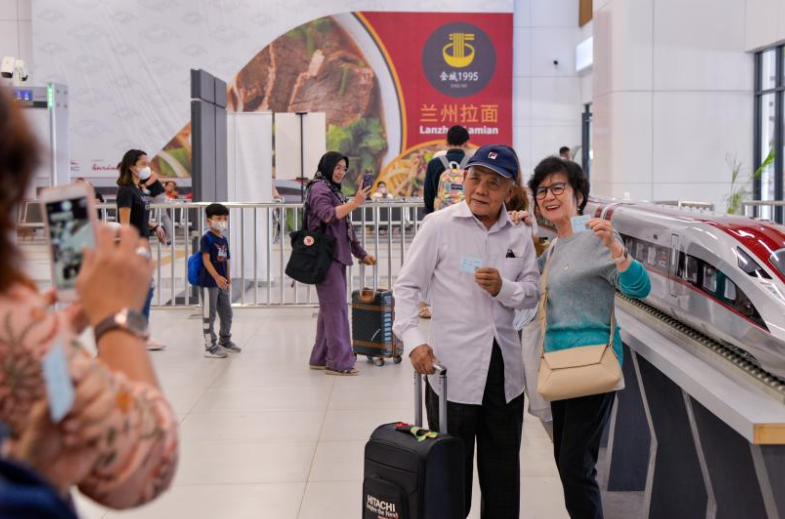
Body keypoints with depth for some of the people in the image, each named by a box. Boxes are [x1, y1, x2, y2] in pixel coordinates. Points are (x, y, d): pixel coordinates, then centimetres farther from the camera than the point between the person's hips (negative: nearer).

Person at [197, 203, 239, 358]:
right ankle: (210, 346, 7)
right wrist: (217, 277, -26)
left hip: (222, 282, 8)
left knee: (227, 314, 17)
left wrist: (228, 278, 10)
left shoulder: (224, 239, 11)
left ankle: (225, 341, 34)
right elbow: (206, 260, -19)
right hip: (209, 282, -8)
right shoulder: (207, 238, -12)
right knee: (209, 315, 0)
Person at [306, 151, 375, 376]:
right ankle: (339, 362, -9)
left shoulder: (334, 190, 23)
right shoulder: (319, 188, -6)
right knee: (336, 308, -11)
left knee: (329, 308, 11)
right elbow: (327, 215, -23)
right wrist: (355, 203, -29)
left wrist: (361, 253, 24)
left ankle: (321, 358, 16)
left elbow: (346, 226, 25)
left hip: (337, 257, 10)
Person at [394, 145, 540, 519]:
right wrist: (413, 340, -15)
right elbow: (407, 286, -4)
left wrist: (503, 289, -13)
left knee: (503, 467, 16)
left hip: (505, 366, 4)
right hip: (453, 366, -4)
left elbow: (533, 293, 8)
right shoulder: (438, 225, -7)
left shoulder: (520, 235, 4)